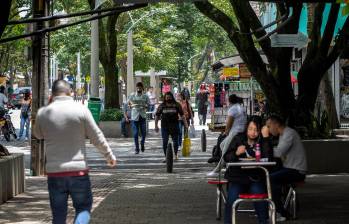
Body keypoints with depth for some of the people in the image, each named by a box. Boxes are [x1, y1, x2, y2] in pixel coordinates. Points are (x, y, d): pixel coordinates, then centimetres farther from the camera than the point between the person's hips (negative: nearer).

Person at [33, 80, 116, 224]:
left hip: (54, 172, 2)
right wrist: (109, 155, 15)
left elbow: (38, 135, 19)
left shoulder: (43, 113, 0)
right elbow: (97, 137, 0)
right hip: (78, 170, -2)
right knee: (83, 207, 11)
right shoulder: (81, 110, -6)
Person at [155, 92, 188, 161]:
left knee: (175, 141, 8)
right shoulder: (161, 106, 5)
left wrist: (185, 124, -2)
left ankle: (176, 154, 29)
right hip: (164, 126, 0)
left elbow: (182, 115, 3)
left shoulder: (176, 105, 2)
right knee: (165, 142, -4)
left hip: (174, 125, 0)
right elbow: (157, 116, 10)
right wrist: (156, 125, 7)